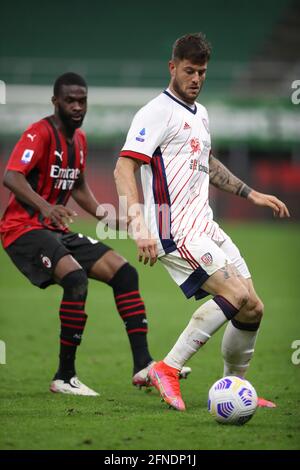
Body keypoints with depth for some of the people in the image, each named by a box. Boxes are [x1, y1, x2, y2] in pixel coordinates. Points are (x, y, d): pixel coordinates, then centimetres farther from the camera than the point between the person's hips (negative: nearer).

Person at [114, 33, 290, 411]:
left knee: (252, 309, 6)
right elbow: (123, 169, -18)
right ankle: (167, 369, -17)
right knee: (237, 296, -23)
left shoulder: (200, 114, 18)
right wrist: (140, 228, -29)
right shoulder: (157, 112, -10)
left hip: (206, 229, 9)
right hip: (176, 234, -9)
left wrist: (250, 193, 29)